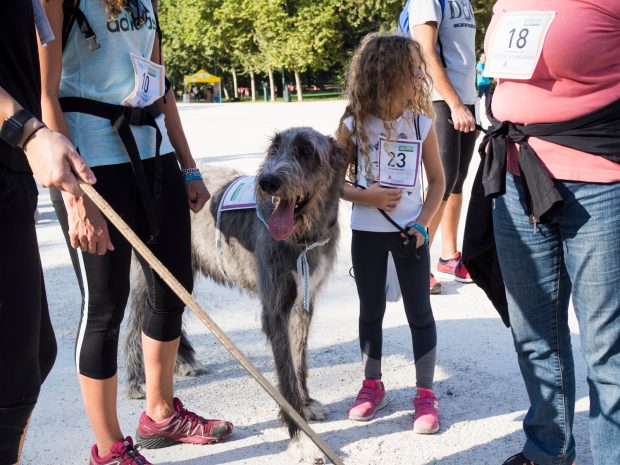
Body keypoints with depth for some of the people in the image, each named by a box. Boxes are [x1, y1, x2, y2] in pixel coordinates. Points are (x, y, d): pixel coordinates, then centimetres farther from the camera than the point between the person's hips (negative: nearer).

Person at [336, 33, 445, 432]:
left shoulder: (422, 124, -5)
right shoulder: (354, 126, -8)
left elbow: (438, 180, 2)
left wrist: (422, 223, -10)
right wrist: (366, 196, -18)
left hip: (409, 232, 0)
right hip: (367, 233, 0)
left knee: (420, 313, 4)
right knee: (371, 311, 13)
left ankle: (425, 394, 15)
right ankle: (373, 386, 29)